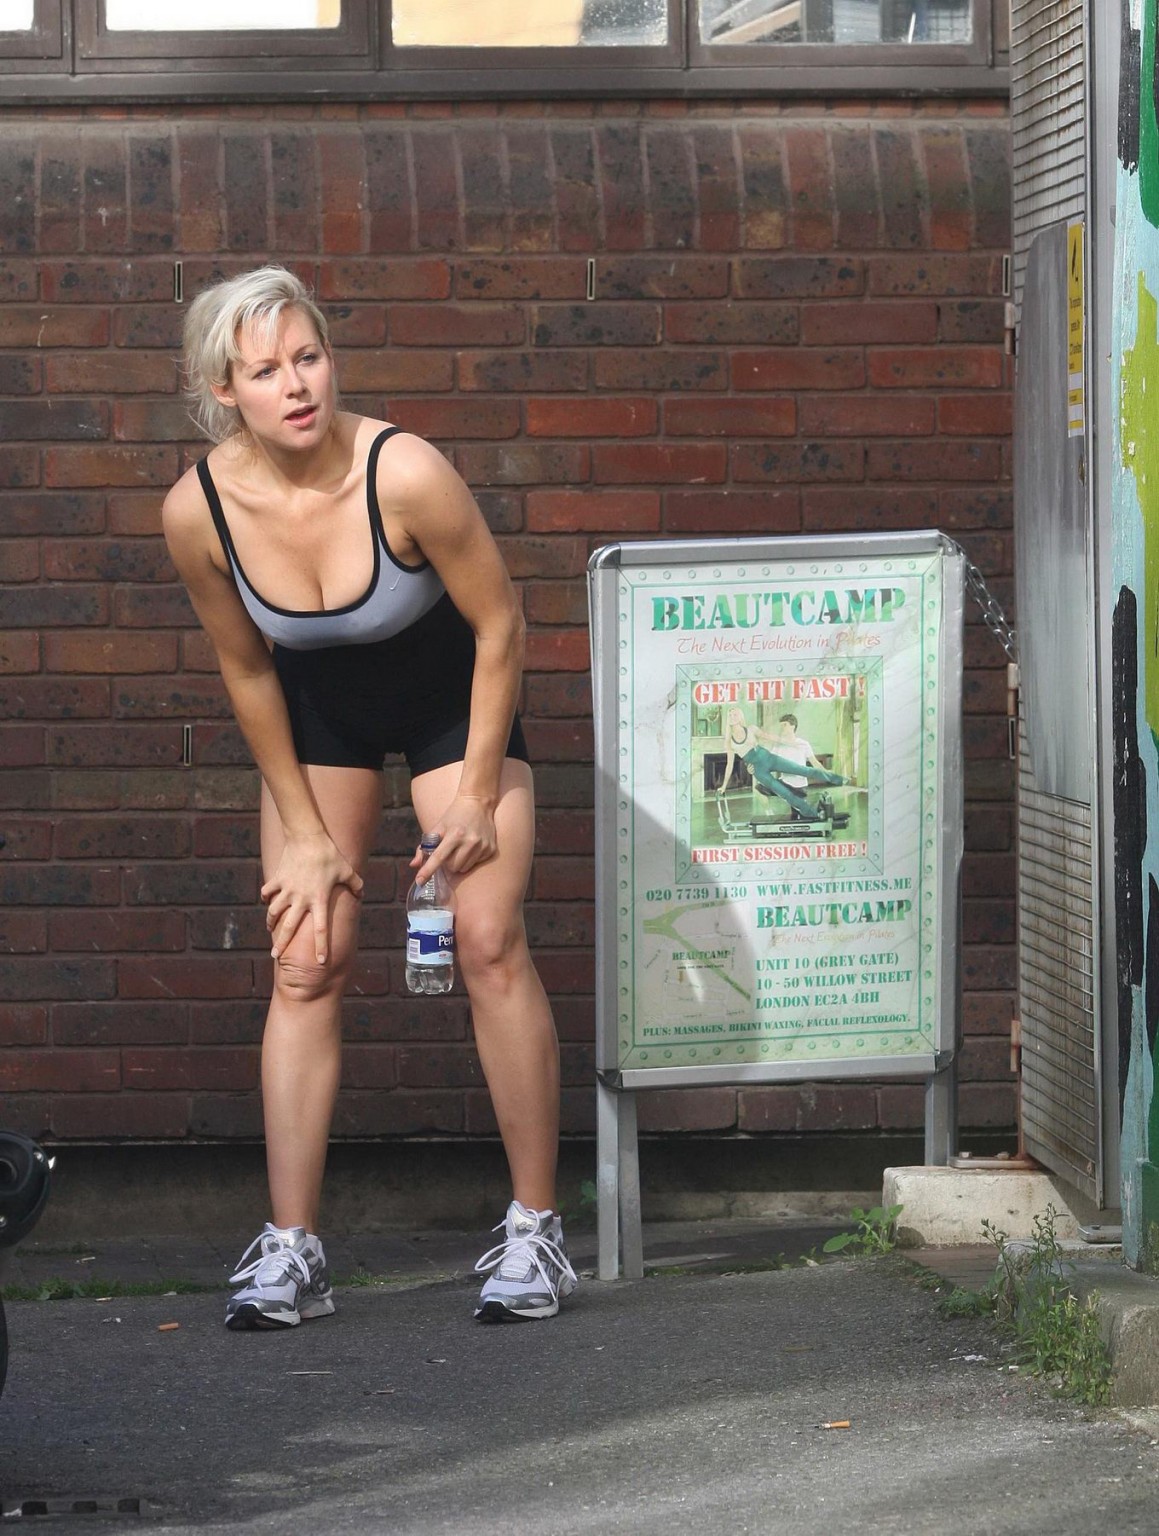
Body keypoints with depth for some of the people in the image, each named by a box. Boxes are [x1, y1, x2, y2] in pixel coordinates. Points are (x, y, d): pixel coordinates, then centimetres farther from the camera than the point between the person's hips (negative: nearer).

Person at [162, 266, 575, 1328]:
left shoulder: (405, 474, -34)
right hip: (316, 709, 2)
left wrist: (477, 794, -15)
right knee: (305, 962, -4)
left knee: (491, 944, -10)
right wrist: (304, 832, -4)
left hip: (450, 693, -2)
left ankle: (536, 1231, -1)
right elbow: (245, 669, -8)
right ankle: (291, 1250, -3)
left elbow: (500, 625, -19)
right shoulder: (199, 511, -25)